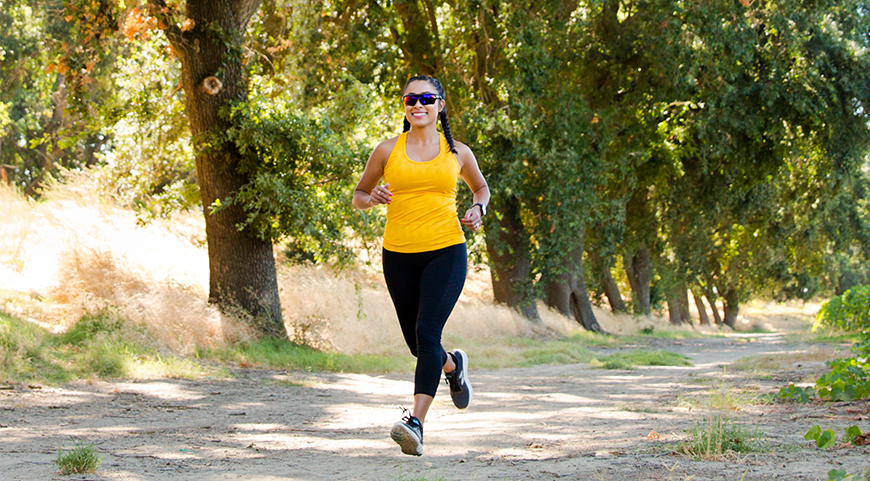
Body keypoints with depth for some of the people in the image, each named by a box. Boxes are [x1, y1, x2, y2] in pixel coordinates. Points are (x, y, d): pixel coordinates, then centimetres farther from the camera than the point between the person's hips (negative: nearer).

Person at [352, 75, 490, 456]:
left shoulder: (457, 152, 7)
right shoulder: (387, 151, 5)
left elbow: (481, 187, 25)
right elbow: (358, 196, 14)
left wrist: (477, 210, 3)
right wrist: (372, 199, -10)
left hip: (446, 252, -2)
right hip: (399, 254, 2)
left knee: (427, 332, -20)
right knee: (416, 342, 11)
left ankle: (416, 422, -26)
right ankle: (453, 365, 47)